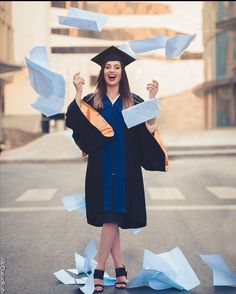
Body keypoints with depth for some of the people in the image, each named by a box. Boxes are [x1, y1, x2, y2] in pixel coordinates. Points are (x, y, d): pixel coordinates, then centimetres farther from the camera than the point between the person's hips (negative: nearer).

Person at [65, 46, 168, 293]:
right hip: (101, 167, 2)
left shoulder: (134, 102, 7)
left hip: (125, 168, -1)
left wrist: (152, 99, -13)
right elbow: (76, 122, -9)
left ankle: (99, 270, -4)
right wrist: (78, 92, -15)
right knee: (109, 219, 3)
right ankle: (119, 268, 11)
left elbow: (150, 128, -6)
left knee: (112, 217, -8)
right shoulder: (92, 101, 8)